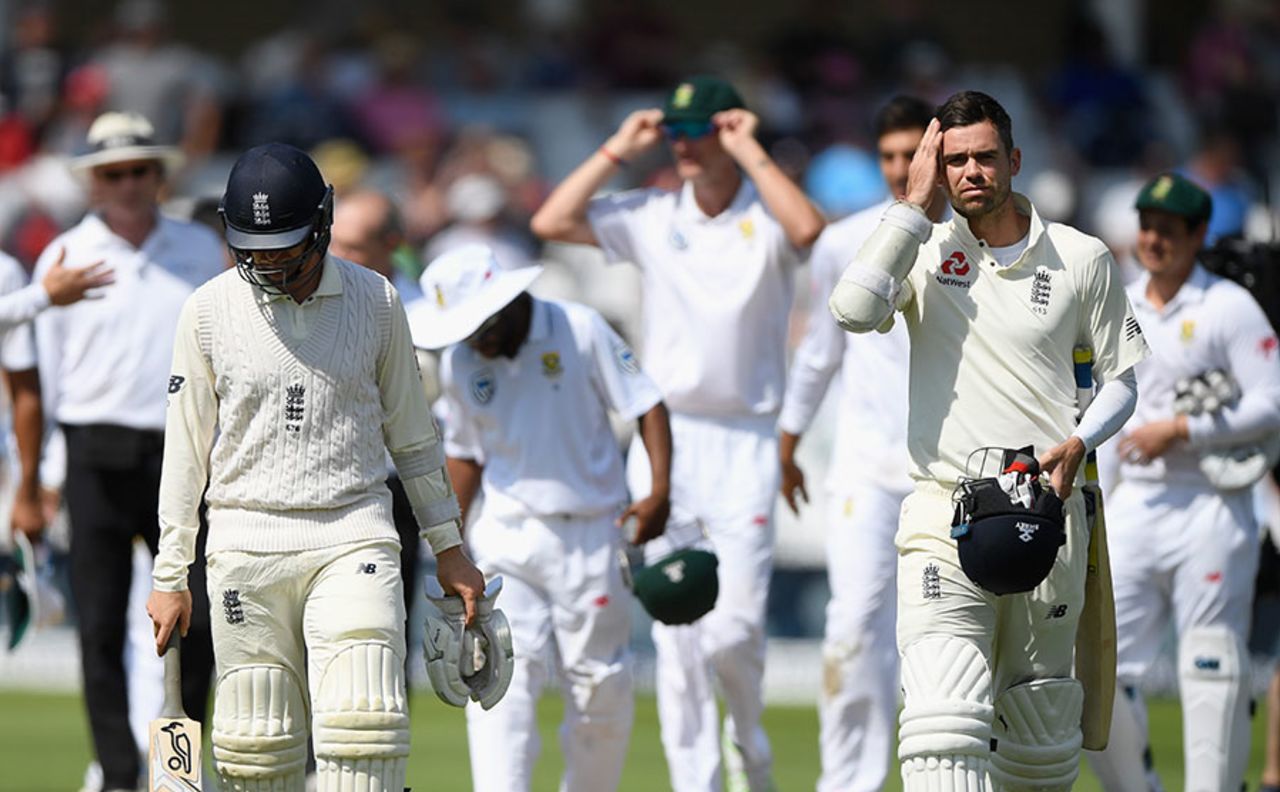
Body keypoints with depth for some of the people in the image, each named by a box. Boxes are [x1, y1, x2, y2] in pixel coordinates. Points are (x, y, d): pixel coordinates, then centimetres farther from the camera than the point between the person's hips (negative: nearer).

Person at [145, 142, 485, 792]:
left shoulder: (375, 302, 4)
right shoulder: (209, 310, 2)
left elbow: (411, 433, 14)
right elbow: (185, 448, 7)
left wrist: (447, 547, 15)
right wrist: (169, 576, 6)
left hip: (354, 537, 0)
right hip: (246, 542, 0)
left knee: (362, 727, -16)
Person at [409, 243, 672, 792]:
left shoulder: (580, 330, -7)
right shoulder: (458, 364, 2)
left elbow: (646, 406, -4)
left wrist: (659, 493, -15)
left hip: (592, 535, -1)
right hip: (508, 537, 1)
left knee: (600, 686, 5)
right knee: (503, 675, -14)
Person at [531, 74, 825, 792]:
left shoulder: (765, 216, -3)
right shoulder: (653, 217, 7)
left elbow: (808, 230, -26)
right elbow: (552, 222, 0)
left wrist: (751, 153, -17)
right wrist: (619, 151, 0)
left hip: (746, 442, -3)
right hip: (666, 437, 3)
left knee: (735, 629, -8)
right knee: (676, 631, 1)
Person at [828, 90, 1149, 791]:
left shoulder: (1082, 260, 7)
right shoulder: (925, 252, 4)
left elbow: (1125, 374, 14)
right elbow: (853, 310, -16)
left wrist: (1078, 443, -6)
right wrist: (914, 204, -9)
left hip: (1046, 514, 2)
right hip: (944, 513, -2)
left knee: (1041, 727, 9)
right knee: (943, 721, -20)